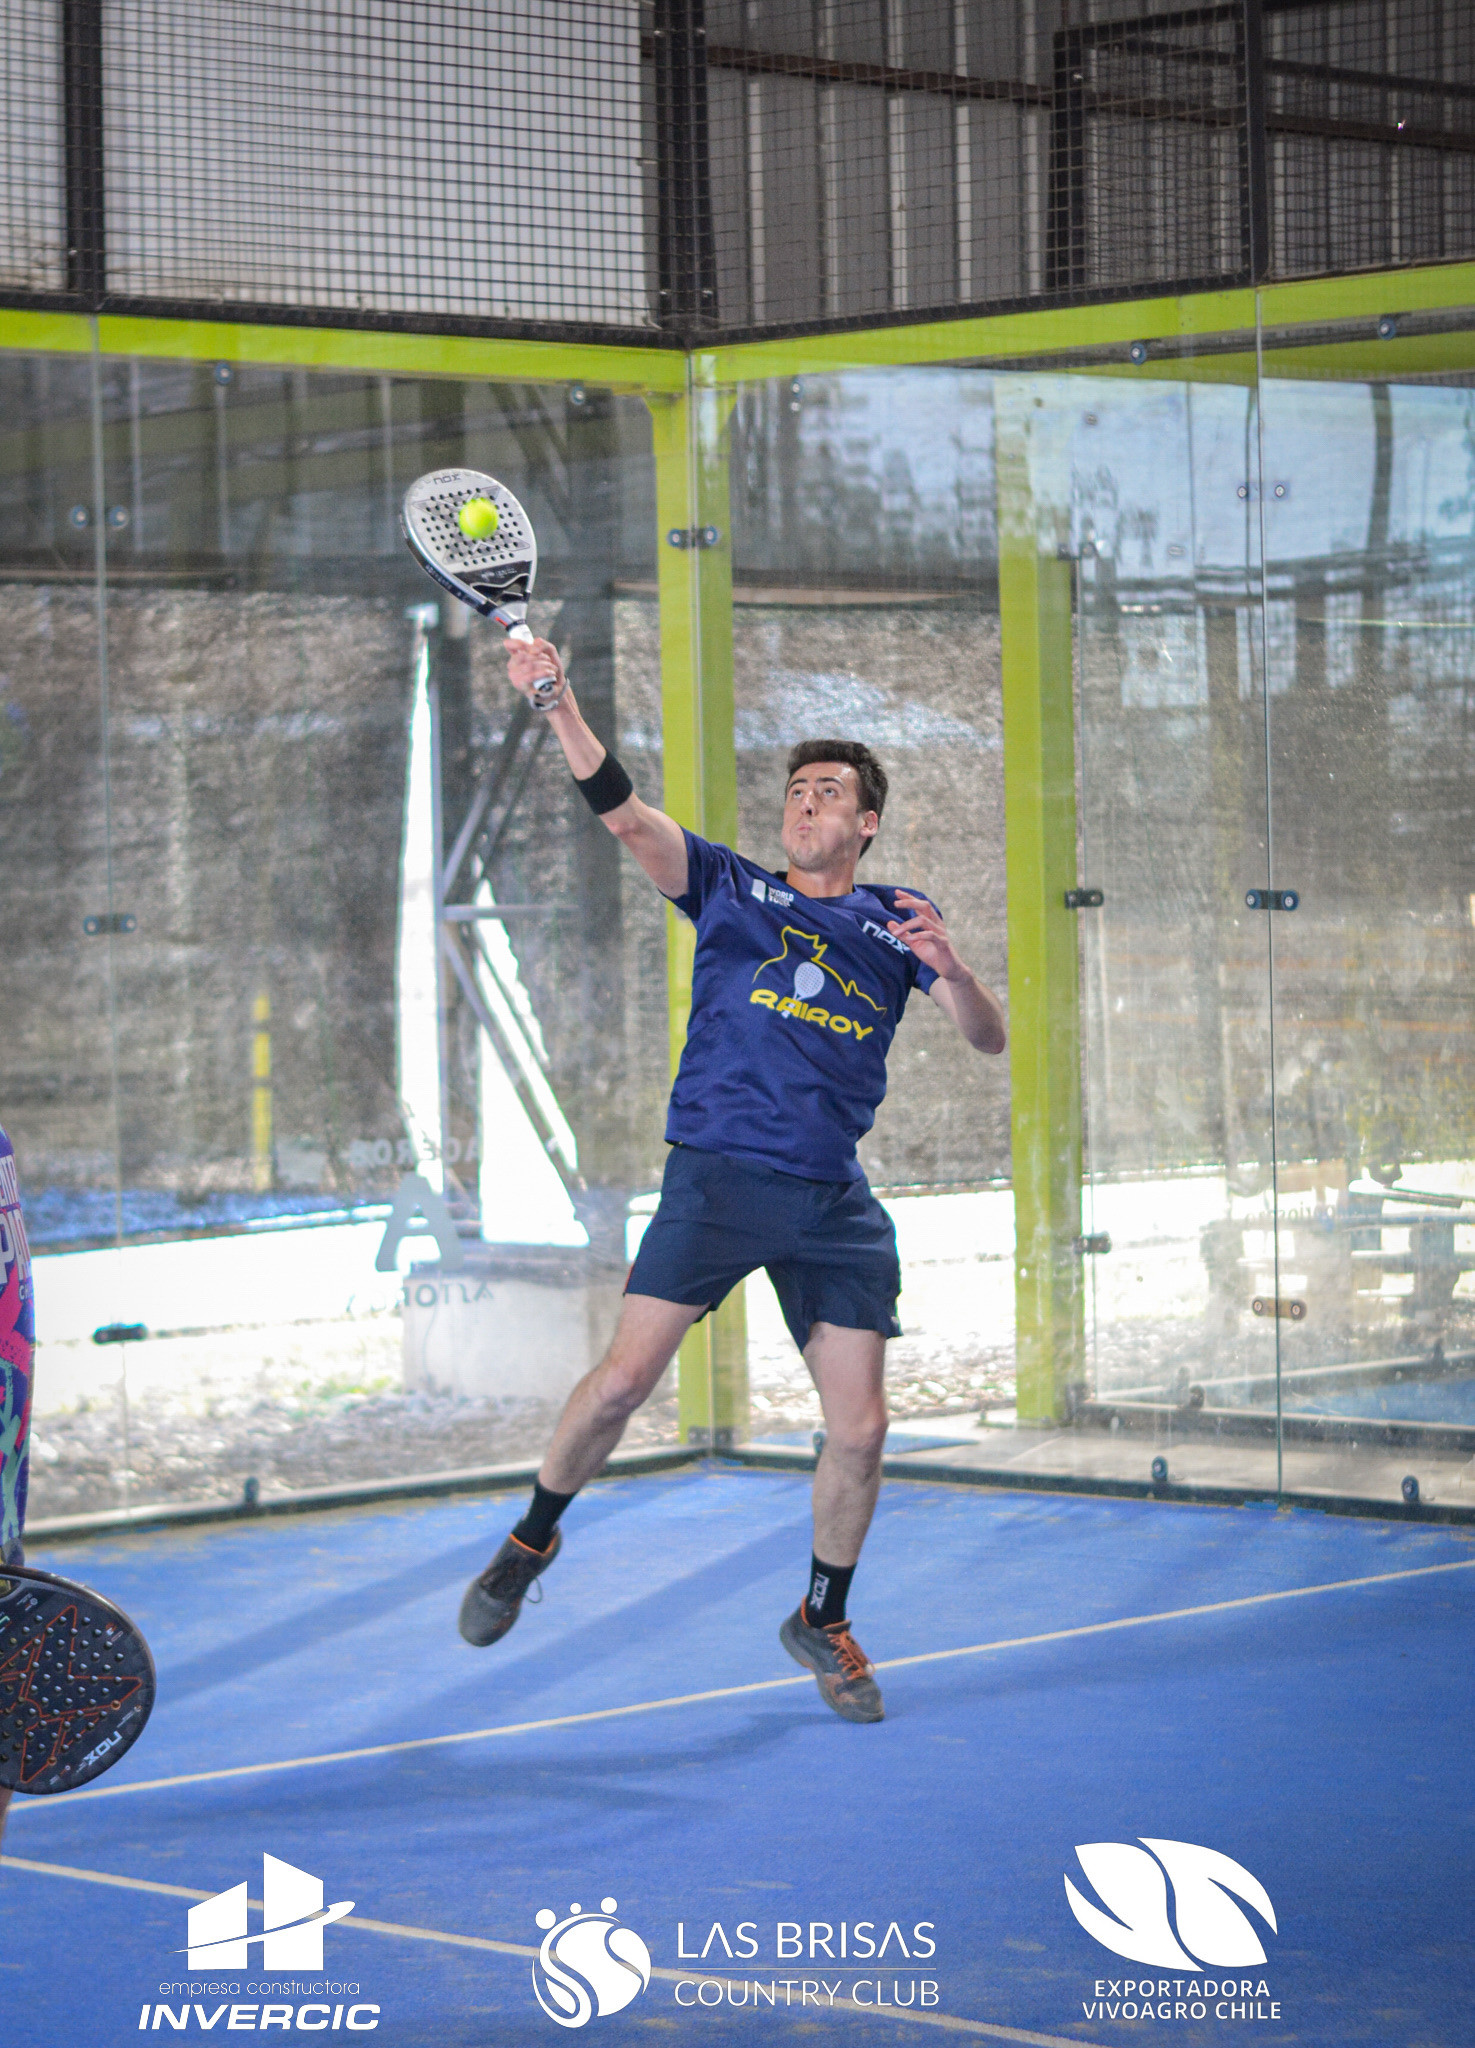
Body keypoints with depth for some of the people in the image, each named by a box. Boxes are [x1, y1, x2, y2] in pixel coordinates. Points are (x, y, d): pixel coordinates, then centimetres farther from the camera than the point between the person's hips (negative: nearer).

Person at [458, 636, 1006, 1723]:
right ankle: (533, 1539, 14)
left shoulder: (897, 920, 13)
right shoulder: (730, 887, 9)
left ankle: (823, 1620, 22)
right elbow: (625, 813, -5)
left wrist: (951, 969, -14)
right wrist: (558, 702, -20)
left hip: (835, 1205, 2)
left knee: (860, 1429, -1)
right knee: (625, 1378, -12)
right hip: (717, 1175, -2)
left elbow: (990, 1039, 7)